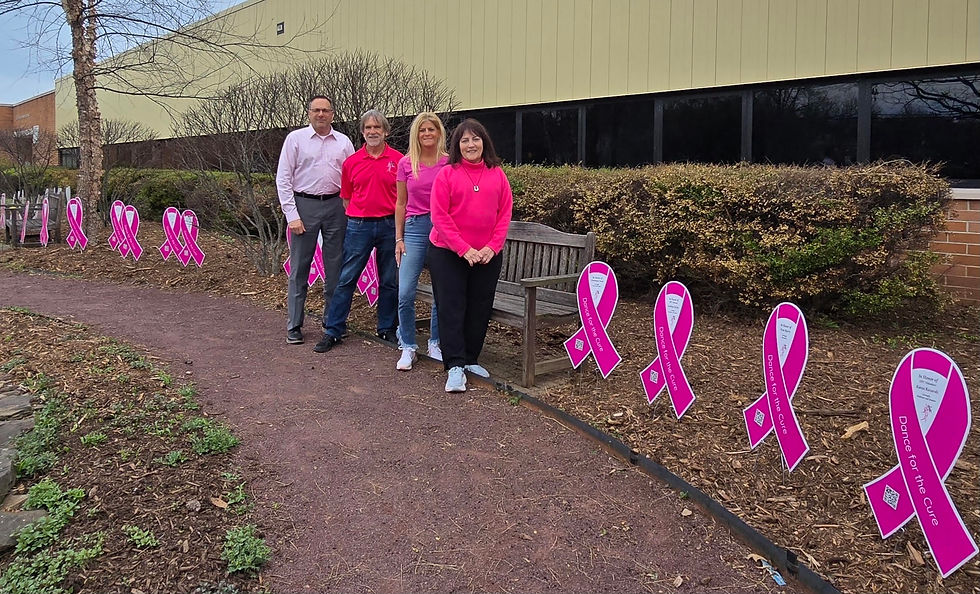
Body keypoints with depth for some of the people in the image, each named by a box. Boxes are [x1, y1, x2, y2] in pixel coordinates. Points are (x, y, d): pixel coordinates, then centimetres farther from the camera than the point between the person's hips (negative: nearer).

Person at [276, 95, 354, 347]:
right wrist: (292, 215, -9)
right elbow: (283, 179, -1)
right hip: (304, 205, -2)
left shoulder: (344, 142, 9)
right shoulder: (295, 138, 2)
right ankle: (294, 326, 9)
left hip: (335, 206, 3)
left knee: (335, 267, 7)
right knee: (299, 268, 1)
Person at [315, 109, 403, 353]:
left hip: (389, 224, 0)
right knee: (346, 278, 1)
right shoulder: (351, 162, 5)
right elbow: (346, 197, 12)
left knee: (389, 281, 9)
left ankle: (387, 328, 23)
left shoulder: (398, 160, 1)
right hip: (358, 225, 0)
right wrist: (356, 217, 4)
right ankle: (333, 331, 9)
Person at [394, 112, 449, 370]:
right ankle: (408, 347, 8)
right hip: (415, 228, 0)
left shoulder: (449, 163, 2)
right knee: (405, 293, -8)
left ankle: (435, 344, 21)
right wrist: (399, 238, 6)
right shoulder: (406, 164, 5)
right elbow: (401, 204, 10)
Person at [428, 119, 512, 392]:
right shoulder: (446, 174, -3)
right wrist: (464, 249, -15)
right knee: (451, 308, -2)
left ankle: (471, 359, 23)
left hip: (487, 255, 3)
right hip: (448, 253, -3)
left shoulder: (497, 174, 5)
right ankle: (455, 366, 3)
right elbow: (440, 216, -9)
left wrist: (492, 247, -8)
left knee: (479, 308, 9)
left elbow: (505, 214, 4)